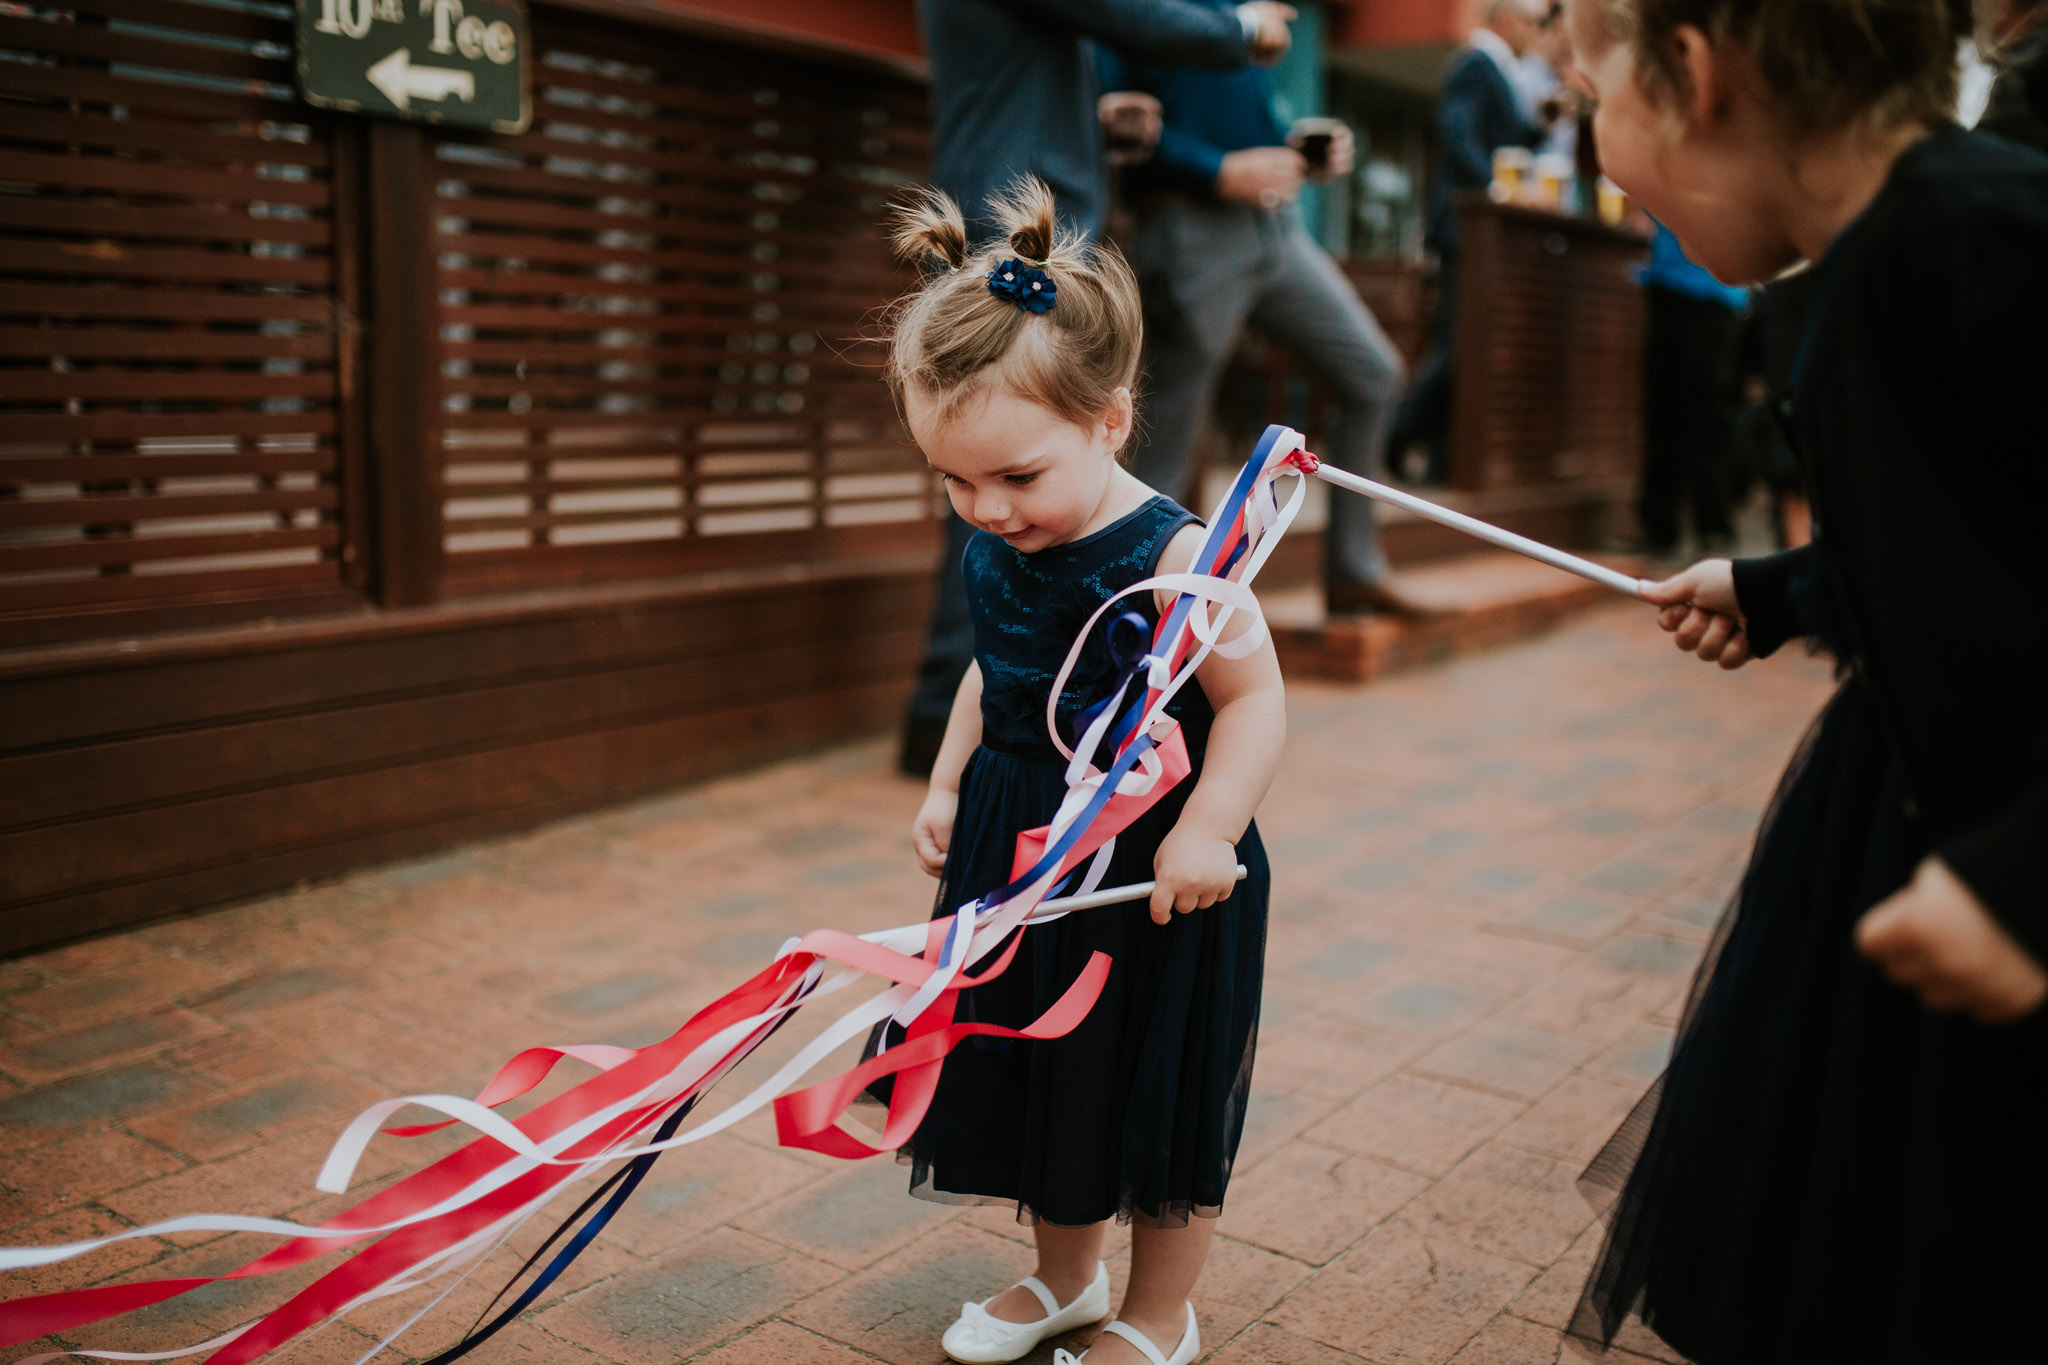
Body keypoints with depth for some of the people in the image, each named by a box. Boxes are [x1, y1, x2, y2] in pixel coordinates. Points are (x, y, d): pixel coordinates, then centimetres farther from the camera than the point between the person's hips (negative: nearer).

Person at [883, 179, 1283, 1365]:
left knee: (1157, 1097, 10)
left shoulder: (1174, 559, -22)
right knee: (1043, 1078, 21)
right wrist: (949, 786, 11)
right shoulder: (996, 551, -1)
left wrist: (1207, 831, -29)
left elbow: (1254, 701, -19)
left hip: (1150, 868, -7)